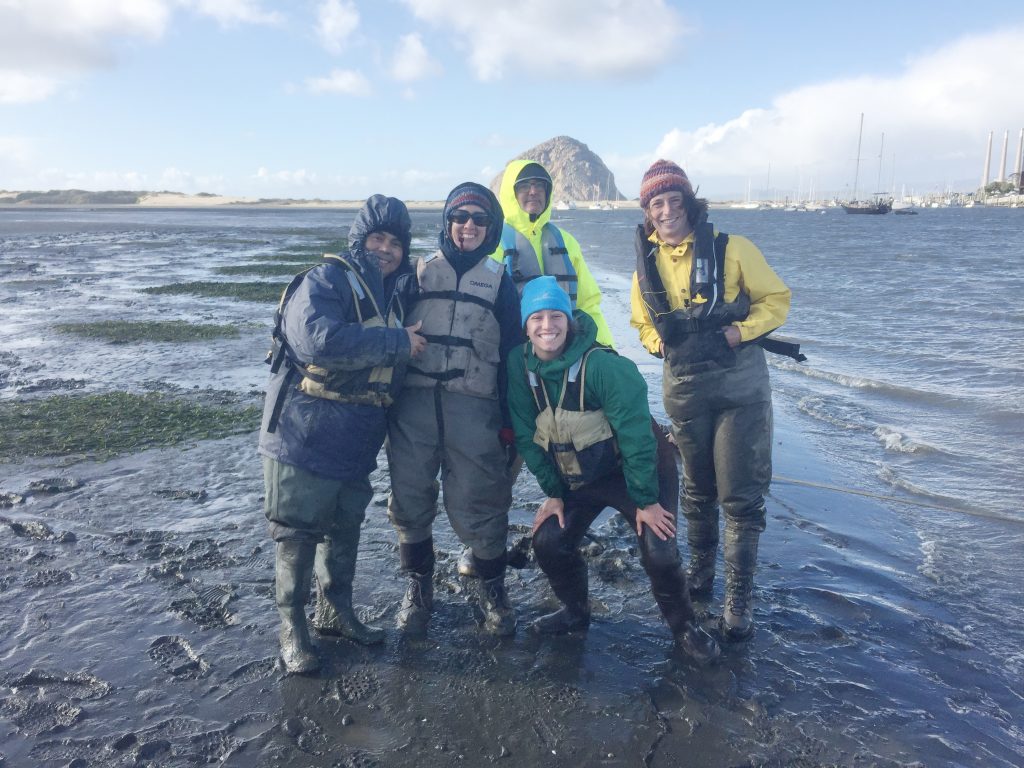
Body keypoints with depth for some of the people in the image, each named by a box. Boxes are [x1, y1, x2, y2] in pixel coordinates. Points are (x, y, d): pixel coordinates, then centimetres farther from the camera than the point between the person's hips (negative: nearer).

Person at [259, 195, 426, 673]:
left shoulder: (399, 291, 10)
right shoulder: (325, 280, -14)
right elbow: (319, 340, -32)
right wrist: (396, 342, -25)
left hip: (357, 440, 7)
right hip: (305, 433, -7)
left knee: (346, 527, 18)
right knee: (299, 533, 4)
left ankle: (336, 612, 35)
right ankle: (292, 626, 20)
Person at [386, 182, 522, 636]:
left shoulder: (499, 282, 12)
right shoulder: (419, 271, 13)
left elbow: (511, 353, 10)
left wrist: (509, 420, 3)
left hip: (473, 407, -1)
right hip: (413, 403, 1)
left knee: (478, 504, -1)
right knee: (410, 499, 5)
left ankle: (492, 589, 20)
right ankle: (418, 587, 25)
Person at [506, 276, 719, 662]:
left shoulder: (602, 365, -29)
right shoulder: (520, 365, -12)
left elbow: (635, 433, -24)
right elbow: (527, 436, -4)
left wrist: (646, 499, -19)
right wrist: (552, 492, -3)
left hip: (636, 468, -5)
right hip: (577, 476, 5)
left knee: (659, 554, -14)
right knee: (548, 542, -7)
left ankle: (684, 626, 15)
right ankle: (576, 611, 22)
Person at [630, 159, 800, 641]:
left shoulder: (732, 249, -7)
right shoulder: (647, 264, 5)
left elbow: (775, 300, -3)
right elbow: (643, 325, 16)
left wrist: (735, 334, -18)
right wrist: (661, 343, -5)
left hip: (740, 384, -3)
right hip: (684, 388, 4)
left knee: (740, 495, -1)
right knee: (697, 489, 17)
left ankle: (739, 596, 13)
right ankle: (700, 570, 38)